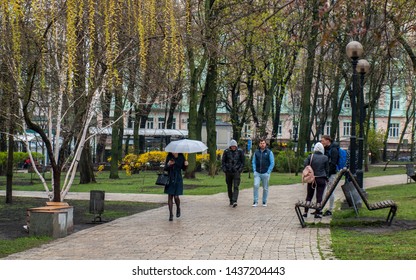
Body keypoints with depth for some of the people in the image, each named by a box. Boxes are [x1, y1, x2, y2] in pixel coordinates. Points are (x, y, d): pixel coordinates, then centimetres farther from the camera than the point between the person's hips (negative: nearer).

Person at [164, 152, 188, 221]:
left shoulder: (181, 156, -2)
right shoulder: (169, 157, -5)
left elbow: (184, 168, 8)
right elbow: (165, 169, -5)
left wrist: (186, 165, -14)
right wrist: (168, 164, -25)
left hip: (178, 179, 0)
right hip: (170, 179, 0)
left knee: (176, 197, -5)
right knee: (170, 197, -1)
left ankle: (178, 208, 27)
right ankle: (171, 214, 7)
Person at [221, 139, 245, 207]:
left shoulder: (240, 151, -1)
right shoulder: (226, 152, 0)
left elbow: (243, 161, 6)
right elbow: (223, 161, 7)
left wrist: (240, 169, -4)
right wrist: (224, 169, -3)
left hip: (236, 172, -2)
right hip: (228, 172, 2)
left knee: (236, 187, -14)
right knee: (229, 187, 9)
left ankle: (234, 201, -23)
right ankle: (231, 201, 23)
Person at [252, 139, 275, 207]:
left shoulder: (269, 152, 1)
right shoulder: (256, 152, 9)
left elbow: (272, 163, 1)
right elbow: (253, 162, 14)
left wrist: (268, 172, -7)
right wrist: (254, 170, 1)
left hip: (265, 173, -1)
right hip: (257, 173, 1)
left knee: (265, 188, 5)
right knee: (256, 186, -14)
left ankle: (264, 202, 17)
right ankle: (255, 201, -9)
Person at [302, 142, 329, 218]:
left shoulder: (310, 156, -3)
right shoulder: (325, 158, -4)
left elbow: (305, 165, -13)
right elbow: (327, 169, 3)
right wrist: (326, 178, 15)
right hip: (321, 179, -2)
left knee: (309, 196, 11)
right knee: (319, 196, 3)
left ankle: (305, 212, 9)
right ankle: (317, 213, 2)